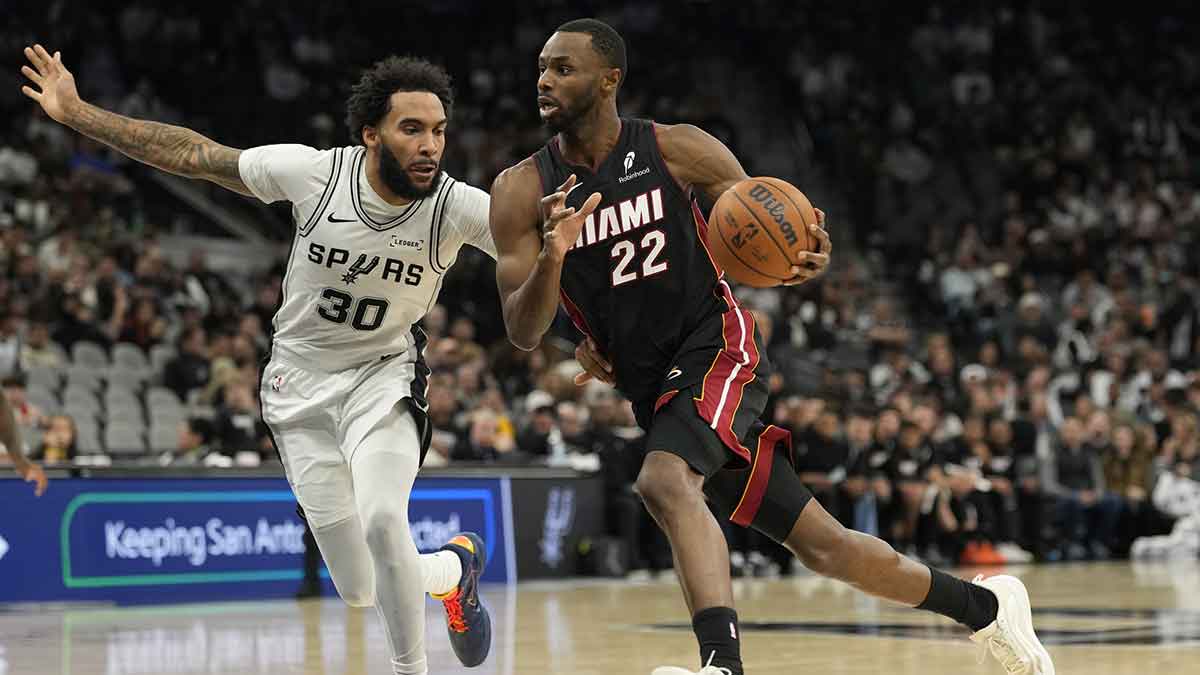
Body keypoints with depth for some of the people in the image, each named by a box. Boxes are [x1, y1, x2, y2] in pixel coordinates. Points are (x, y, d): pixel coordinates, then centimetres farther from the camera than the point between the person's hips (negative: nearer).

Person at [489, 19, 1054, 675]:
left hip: (718, 349, -3)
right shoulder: (522, 191, -2)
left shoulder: (677, 150, -6)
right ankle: (985, 606, 26)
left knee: (664, 481, -34)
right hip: (650, 390, 4)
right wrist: (553, 256, -28)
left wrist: (806, 259, -20)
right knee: (821, 546, 7)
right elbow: (523, 333, -8)